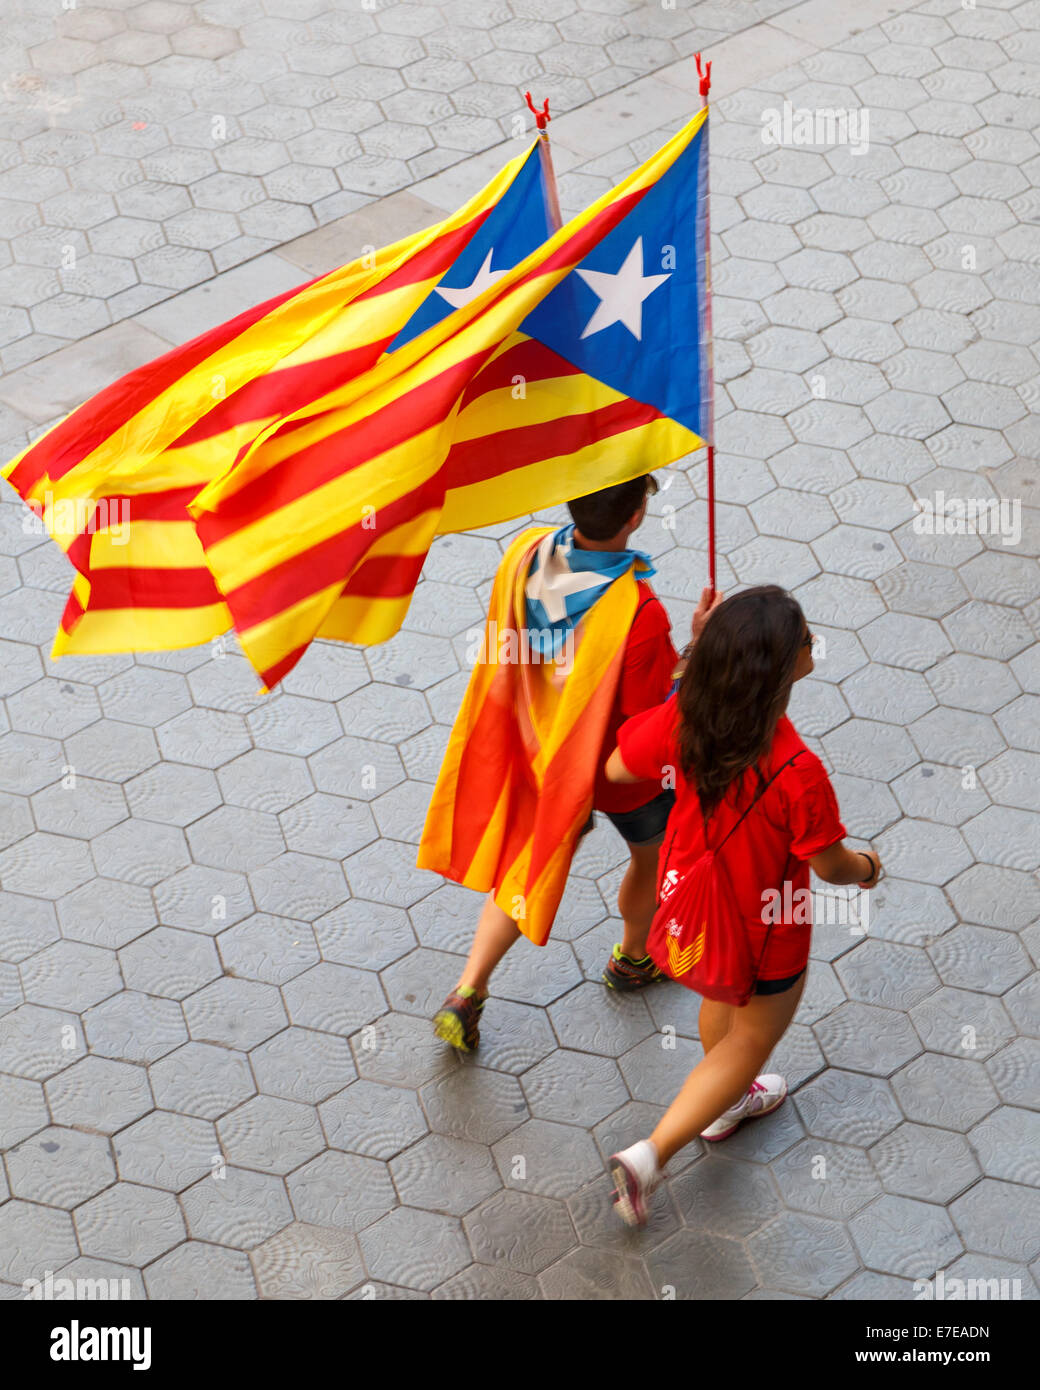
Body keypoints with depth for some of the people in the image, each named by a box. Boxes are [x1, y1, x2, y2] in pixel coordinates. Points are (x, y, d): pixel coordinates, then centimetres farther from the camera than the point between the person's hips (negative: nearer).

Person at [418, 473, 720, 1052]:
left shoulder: (527, 553, -20)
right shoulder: (639, 613, -37)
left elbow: (505, 640, -3)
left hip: (537, 749, 5)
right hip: (617, 769, -4)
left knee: (528, 868, 27)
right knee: (653, 852, 29)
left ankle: (467, 993, 27)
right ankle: (634, 959, 54)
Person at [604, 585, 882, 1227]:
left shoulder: (681, 717, -25)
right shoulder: (796, 772, -39)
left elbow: (619, 769, -6)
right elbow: (829, 864, -23)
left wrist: (689, 666, 0)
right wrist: (868, 867, 3)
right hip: (764, 932, -6)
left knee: (722, 1000, 34)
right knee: (751, 1041, 21)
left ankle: (724, 1102, 62)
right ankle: (650, 1156, 18)